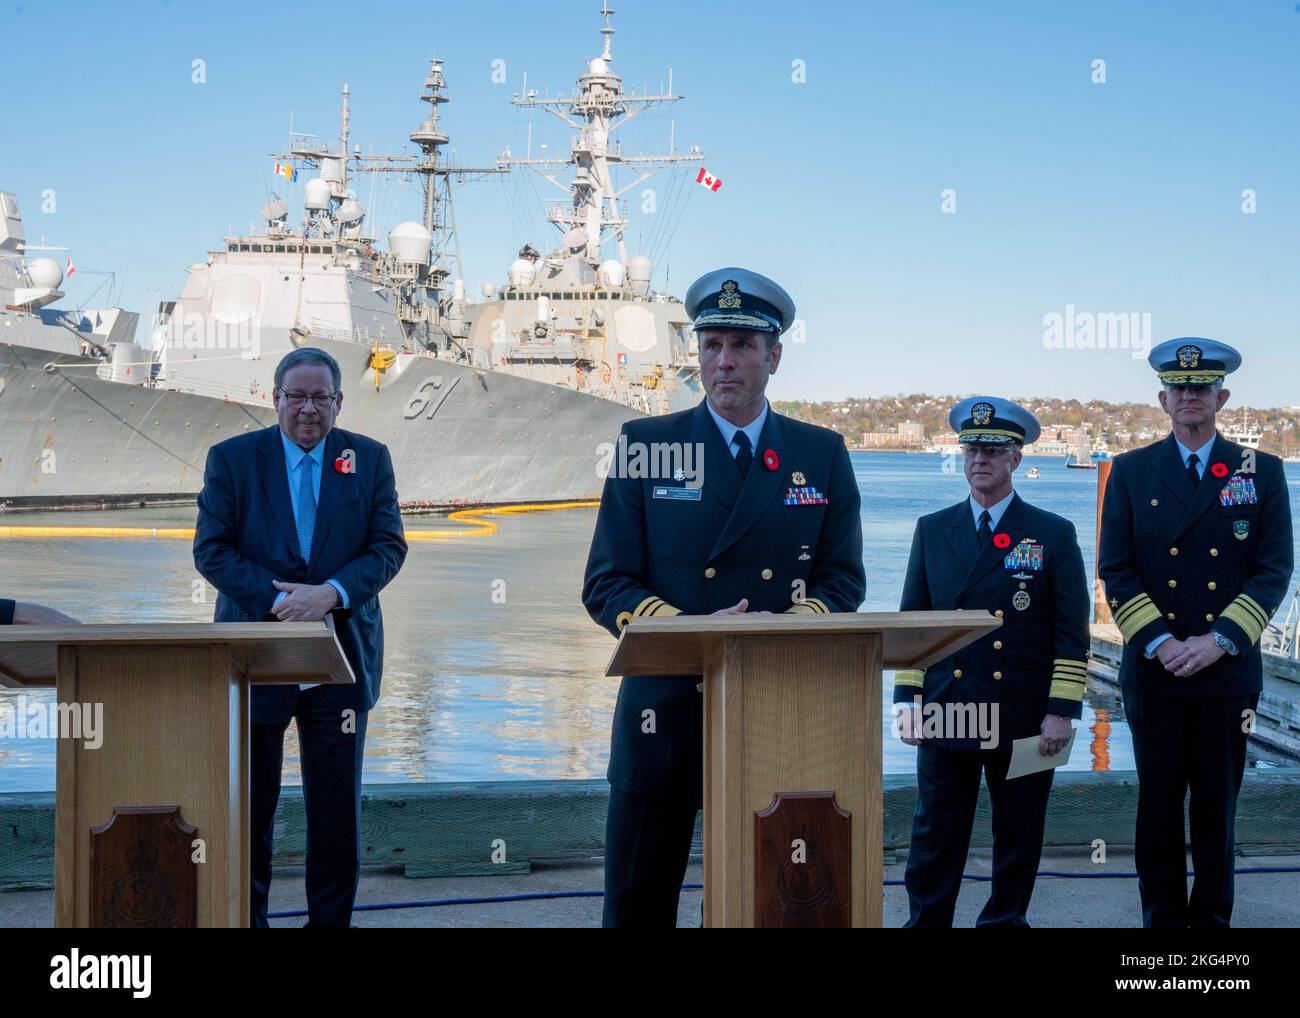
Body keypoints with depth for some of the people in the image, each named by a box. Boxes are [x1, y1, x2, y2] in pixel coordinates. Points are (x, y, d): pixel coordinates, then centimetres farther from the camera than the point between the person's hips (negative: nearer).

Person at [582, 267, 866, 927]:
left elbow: (844, 578, 8)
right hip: (665, 708, -1)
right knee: (639, 902, 3)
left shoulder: (823, 455, 8)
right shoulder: (644, 445, 3)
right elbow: (605, 585, 0)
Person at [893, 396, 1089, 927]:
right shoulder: (932, 530, 9)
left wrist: (1062, 710, -7)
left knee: (1018, 838, 9)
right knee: (935, 837, 3)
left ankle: (1005, 920, 23)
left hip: (1025, 721, -1)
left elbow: (1072, 633, 0)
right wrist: (907, 698, 2)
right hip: (945, 714, 1)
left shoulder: (1054, 534, 2)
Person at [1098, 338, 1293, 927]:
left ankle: (1212, 916, 17)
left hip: (1229, 672, 0)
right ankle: (1162, 916, 17)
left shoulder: (1261, 472, 5)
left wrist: (1217, 641, -12)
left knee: (1218, 804, 6)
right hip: (1154, 672, 0)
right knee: (1159, 802, 6)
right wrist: (1159, 643, -11)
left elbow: (1274, 570, -1)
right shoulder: (1131, 471, 5)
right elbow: (1115, 570, 1)